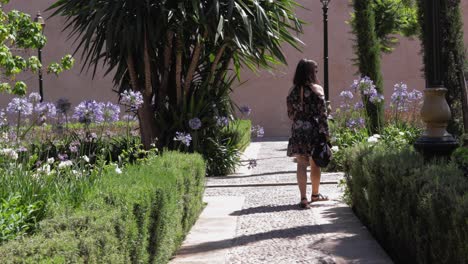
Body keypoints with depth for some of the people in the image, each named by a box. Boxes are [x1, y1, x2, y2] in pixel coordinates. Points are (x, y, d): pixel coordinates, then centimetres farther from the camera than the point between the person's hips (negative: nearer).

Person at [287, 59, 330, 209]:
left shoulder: (293, 91, 2)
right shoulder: (317, 89, -8)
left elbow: (290, 113, 7)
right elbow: (322, 113, -8)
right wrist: (326, 132, -4)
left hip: (298, 131, 2)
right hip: (314, 129, -2)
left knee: (301, 164, 3)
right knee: (315, 164, 13)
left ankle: (303, 198, -3)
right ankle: (315, 194, 28)